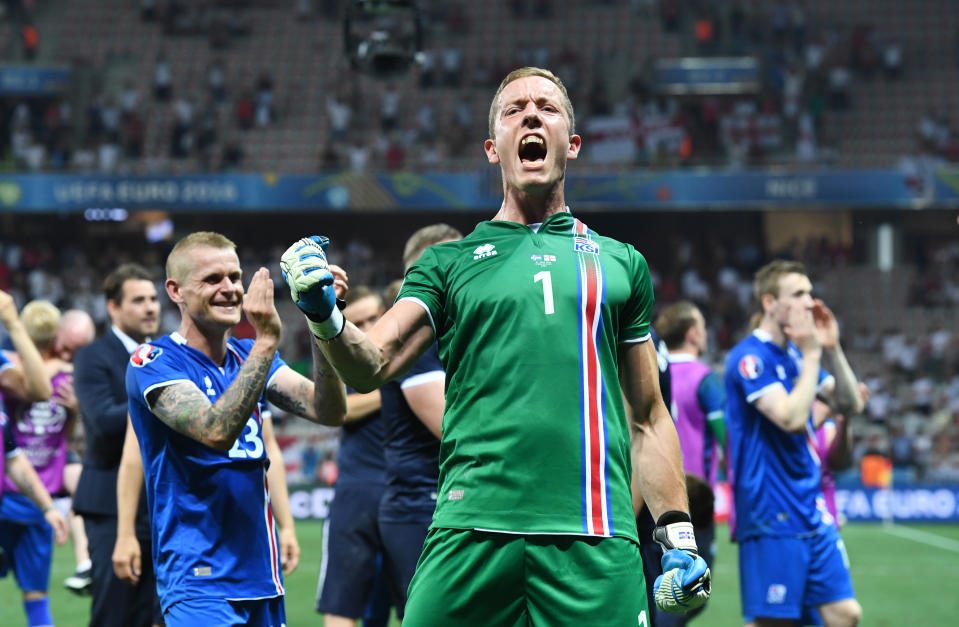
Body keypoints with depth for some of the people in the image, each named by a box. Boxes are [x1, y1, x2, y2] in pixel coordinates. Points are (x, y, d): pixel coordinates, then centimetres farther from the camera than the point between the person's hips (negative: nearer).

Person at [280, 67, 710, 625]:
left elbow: (648, 417, 19)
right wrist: (326, 318, -18)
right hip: (473, 532, -1)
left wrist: (680, 537, 12)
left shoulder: (621, 263, 17)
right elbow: (370, 367, 3)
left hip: (596, 538, 1)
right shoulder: (450, 263, 14)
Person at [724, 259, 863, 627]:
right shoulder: (750, 358, -13)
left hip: (812, 510, 8)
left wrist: (832, 349, 1)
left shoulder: (796, 353, 13)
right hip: (772, 515, -8)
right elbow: (792, 417, -24)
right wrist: (811, 354, -15)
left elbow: (851, 405, 14)